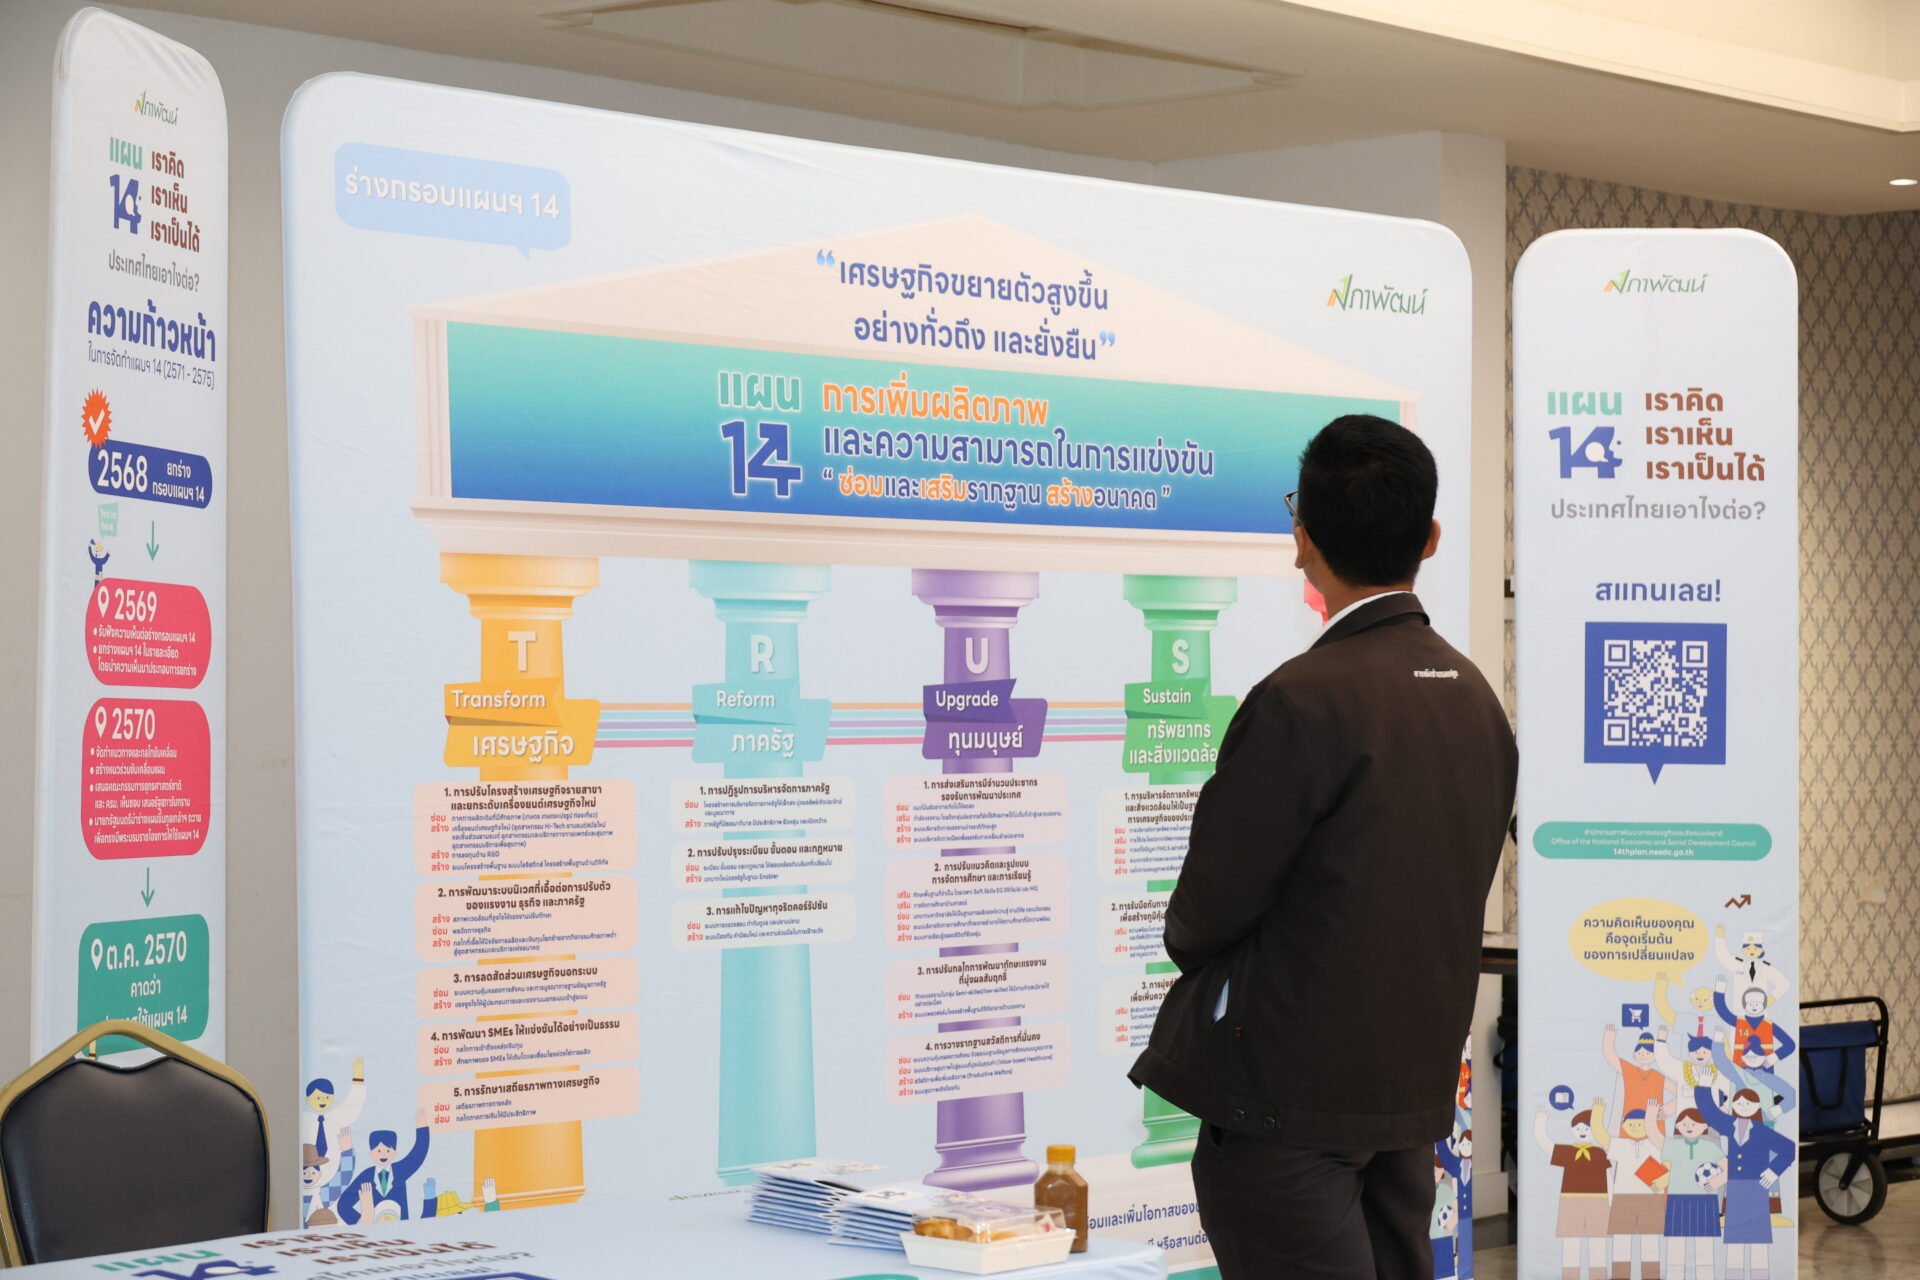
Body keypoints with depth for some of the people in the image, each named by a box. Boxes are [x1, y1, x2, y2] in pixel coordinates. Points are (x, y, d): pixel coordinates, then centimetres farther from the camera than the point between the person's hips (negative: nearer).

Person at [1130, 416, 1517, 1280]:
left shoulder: (1305, 699, -20)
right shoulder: (1476, 697, 7)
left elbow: (1204, 912, -14)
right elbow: (1447, 905, 11)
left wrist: (1190, 943, 9)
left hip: (1290, 1088, -8)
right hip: (1415, 1086, 8)